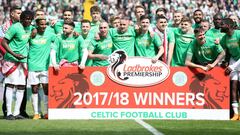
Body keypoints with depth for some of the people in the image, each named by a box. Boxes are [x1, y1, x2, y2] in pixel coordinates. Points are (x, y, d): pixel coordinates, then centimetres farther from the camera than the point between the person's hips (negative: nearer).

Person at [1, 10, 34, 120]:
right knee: (10, 85, -6)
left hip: (23, 60, 7)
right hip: (12, 60, -7)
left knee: (21, 87, 5)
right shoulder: (15, 27, -13)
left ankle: (17, 112, 9)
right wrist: (15, 54, -20)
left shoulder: (30, 28, 8)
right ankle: (9, 113, -4)